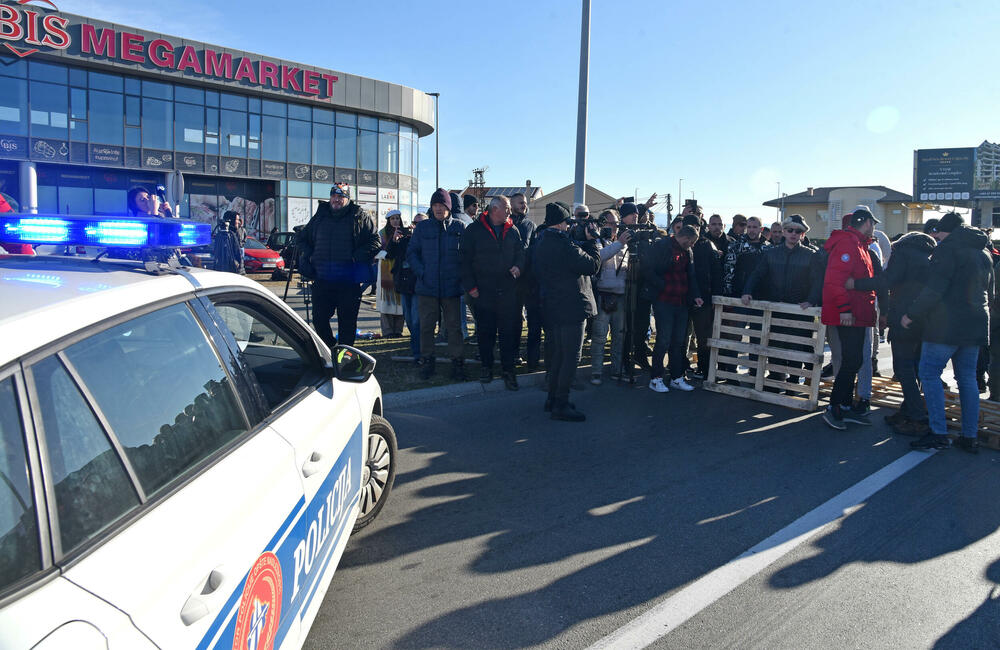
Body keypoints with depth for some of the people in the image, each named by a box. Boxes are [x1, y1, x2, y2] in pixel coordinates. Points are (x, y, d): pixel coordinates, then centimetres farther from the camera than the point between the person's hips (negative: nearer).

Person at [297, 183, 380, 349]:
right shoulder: (320, 216, 14)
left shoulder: (361, 217, 2)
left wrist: (358, 257, -13)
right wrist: (306, 257, 8)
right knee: (319, 319, 8)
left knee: (347, 322, 3)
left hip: (348, 282, -4)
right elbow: (303, 238, 26)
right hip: (321, 280, 4)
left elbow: (375, 242, -1)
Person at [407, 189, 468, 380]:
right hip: (427, 287, 1)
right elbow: (411, 253, 9)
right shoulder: (422, 227, 8)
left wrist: (461, 276, -5)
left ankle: (457, 362, 10)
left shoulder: (460, 227, 5)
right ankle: (427, 360, 18)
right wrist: (421, 272, -5)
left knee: (454, 326, 1)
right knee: (426, 326, 5)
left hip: (452, 287, -1)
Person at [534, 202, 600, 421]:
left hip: (551, 307, 10)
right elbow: (592, 265, -16)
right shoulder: (562, 243, -20)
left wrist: (585, 242, 11)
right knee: (570, 356, -3)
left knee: (557, 354, 18)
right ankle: (560, 405, 0)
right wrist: (592, 241, -4)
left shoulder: (541, 243, 11)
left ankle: (552, 399, 26)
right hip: (570, 307, -10)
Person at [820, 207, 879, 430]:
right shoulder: (847, 242, -13)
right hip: (848, 315, -11)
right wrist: (844, 308, -26)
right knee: (851, 361, -9)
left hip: (856, 314, 11)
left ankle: (846, 406, 21)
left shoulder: (858, 244, 22)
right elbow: (835, 279, -24)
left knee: (853, 361, 13)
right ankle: (834, 408, -4)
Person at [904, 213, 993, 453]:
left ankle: (939, 433, -8)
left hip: (947, 325, -8)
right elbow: (990, 292, 24)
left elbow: (934, 289, -17)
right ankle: (970, 437, 13)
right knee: (967, 378, 11)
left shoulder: (948, 248, -9)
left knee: (929, 373, -4)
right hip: (976, 326, 8)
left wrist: (912, 314, -10)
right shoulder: (983, 253, 18)